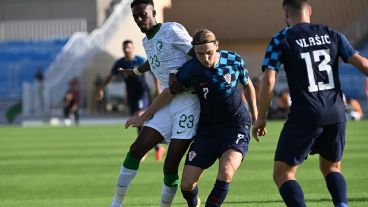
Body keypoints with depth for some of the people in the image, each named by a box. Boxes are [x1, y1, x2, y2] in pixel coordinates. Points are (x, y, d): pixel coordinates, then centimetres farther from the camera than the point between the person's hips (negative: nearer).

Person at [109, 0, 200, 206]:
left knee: (170, 166, -9)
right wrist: (135, 72, 55)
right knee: (136, 150, -1)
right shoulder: (147, 42, 16)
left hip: (187, 102, -7)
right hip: (167, 103, 7)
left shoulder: (172, 30, -8)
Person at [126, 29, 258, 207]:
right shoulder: (190, 70, -12)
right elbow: (169, 93, 4)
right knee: (187, 183, -4)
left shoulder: (234, 60, -10)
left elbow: (248, 86, 10)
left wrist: (255, 117, 15)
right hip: (207, 128, 1)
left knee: (226, 172, -29)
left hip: (237, 127, -1)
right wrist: (144, 117, 11)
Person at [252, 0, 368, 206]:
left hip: (306, 115, -4)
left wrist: (261, 118, -1)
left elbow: (269, 80, -8)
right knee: (332, 167, 24)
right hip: (336, 113, 4)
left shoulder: (281, 40, 0)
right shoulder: (332, 35, 9)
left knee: (283, 173, 3)